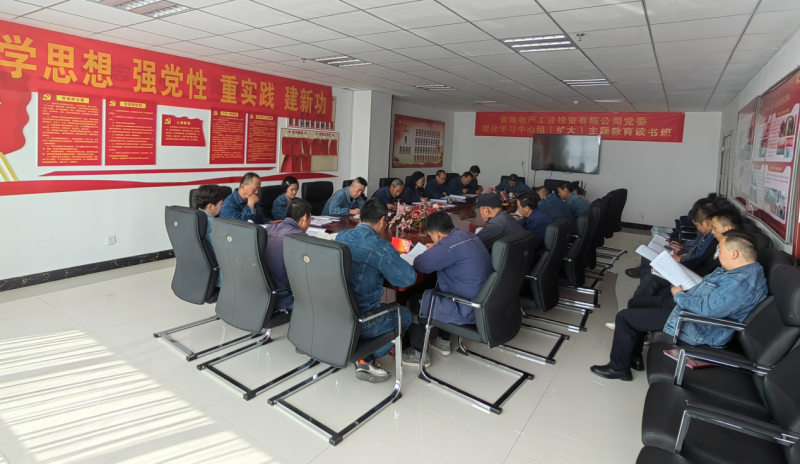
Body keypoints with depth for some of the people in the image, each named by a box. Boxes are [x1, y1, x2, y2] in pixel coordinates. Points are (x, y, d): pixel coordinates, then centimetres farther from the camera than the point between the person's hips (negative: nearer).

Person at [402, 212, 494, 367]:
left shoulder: (449, 245, -24)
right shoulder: (469, 236, 5)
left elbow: (420, 265, -14)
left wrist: (430, 253, 5)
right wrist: (436, 250, 16)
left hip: (469, 310, -9)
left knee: (414, 302, 7)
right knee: (435, 292, 30)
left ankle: (420, 354, 20)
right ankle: (443, 341, 37)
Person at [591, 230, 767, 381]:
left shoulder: (742, 282, -29)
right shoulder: (744, 269, 5)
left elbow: (706, 309, -32)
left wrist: (679, 295, -15)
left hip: (698, 328, -11)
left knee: (625, 317, -7)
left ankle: (619, 367, 12)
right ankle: (634, 356, 27)